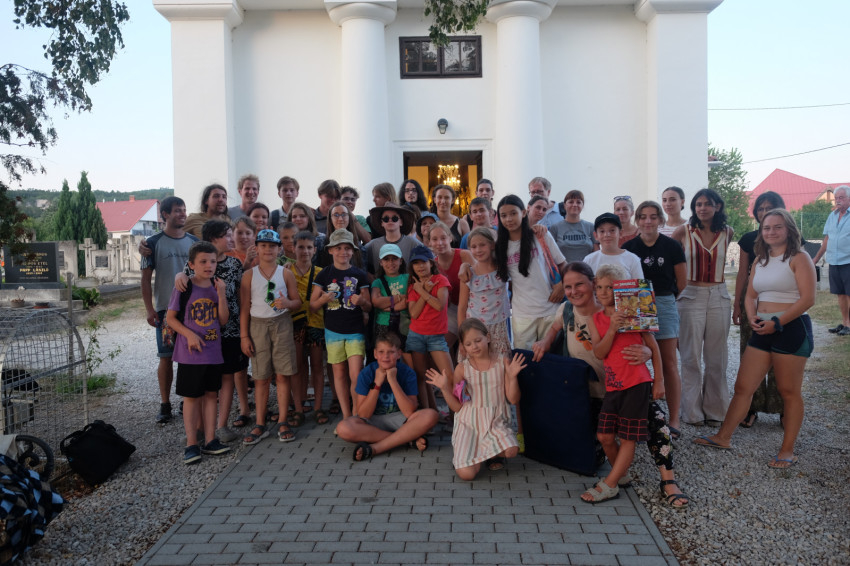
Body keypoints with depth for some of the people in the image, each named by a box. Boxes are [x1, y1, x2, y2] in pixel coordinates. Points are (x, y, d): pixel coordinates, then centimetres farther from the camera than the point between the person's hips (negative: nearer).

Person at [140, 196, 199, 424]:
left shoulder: (194, 241, 7)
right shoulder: (154, 243, -1)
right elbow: (146, 279, -1)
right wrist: (149, 309, -7)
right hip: (166, 309, -2)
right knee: (166, 357, 3)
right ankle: (165, 404, 14)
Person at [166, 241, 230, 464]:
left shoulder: (217, 286, 3)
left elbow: (223, 320, 1)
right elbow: (170, 317, -5)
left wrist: (221, 295, -11)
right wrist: (189, 334, -17)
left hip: (213, 351, 4)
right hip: (190, 353, -4)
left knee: (211, 394, 10)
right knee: (191, 396, 4)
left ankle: (210, 440, 20)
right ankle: (191, 444, 13)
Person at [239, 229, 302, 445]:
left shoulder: (286, 273, 5)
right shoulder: (249, 275, 3)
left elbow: (297, 301, 7)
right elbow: (244, 307, 2)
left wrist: (288, 303, -16)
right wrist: (244, 336, -3)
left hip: (281, 324, 0)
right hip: (258, 325, 0)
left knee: (283, 375, 0)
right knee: (261, 377, 4)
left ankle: (282, 422, 11)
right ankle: (260, 425, 12)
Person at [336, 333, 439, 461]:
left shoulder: (407, 373, -11)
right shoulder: (366, 374, -10)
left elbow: (410, 413, -19)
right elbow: (363, 415, -14)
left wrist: (393, 381, -24)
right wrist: (377, 383, -22)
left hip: (398, 420, 0)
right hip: (373, 422, 0)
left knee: (431, 415, -29)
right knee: (343, 428, -33)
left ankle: (374, 448, -26)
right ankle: (410, 439, -22)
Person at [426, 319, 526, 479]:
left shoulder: (503, 362, 0)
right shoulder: (462, 369, 0)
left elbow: (513, 399, 0)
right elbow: (457, 407, 4)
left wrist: (512, 377, -15)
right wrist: (445, 388, -11)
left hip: (496, 422, 1)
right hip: (469, 423, 0)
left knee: (511, 450, -32)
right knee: (466, 474, -19)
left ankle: (493, 454, 6)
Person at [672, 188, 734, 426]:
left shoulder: (728, 233, 4)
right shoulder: (684, 232, -3)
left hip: (719, 297, 2)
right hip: (691, 296, -2)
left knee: (717, 358, 7)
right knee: (691, 357, 2)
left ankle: (715, 410, 20)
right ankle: (692, 411, 13)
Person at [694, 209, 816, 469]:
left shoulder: (799, 258, -6)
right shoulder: (760, 260, 14)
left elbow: (807, 299, -14)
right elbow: (750, 295, 15)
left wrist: (777, 323, -19)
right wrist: (752, 317, -5)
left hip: (792, 329, -6)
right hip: (763, 330, 6)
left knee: (790, 392, 4)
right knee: (742, 386, 7)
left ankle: (788, 450, 14)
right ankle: (723, 437, 16)